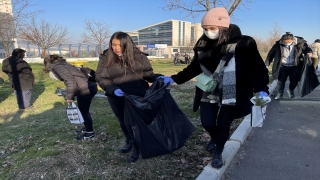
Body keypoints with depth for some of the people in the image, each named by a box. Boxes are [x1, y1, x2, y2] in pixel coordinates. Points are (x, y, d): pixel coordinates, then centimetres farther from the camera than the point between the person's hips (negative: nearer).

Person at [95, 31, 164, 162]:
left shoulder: (138, 57, -6)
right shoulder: (105, 58, -6)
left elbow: (147, 74, -2)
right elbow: (101, 78, -9)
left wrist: (158, 78, -22)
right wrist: (113, 89, -26)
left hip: (136, 96, -3)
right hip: (117, 97, 3)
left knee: (131, 122, -6)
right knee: (123, 122, 20)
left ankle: (136, 147, 21)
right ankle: (129, 142, 48)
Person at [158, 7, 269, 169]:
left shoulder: (242, 44, -12)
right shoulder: (203, 46, -1)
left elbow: (256, 67, -10)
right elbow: (194, 67, 10)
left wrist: (261, 89, -24)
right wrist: (174, 78, 9)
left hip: (231, 94, -3)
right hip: (209, 93, 3)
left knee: (223, 125, 7)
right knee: (207, 122, 5)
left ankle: (217, 153, 35)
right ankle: (215, 138, 43)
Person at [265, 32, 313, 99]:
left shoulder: (300, 43, -13)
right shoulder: (278, 45, -15)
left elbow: (306, 48, 3)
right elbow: (271, 54, -4)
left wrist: (309, 52, -21)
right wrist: (266, 64, -5)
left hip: (295, 66, 1)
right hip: (283, 66, -1)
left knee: (294, 80, 10)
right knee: (281, 80, 0)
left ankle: (291, 90, 39)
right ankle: (280, 93, 17)